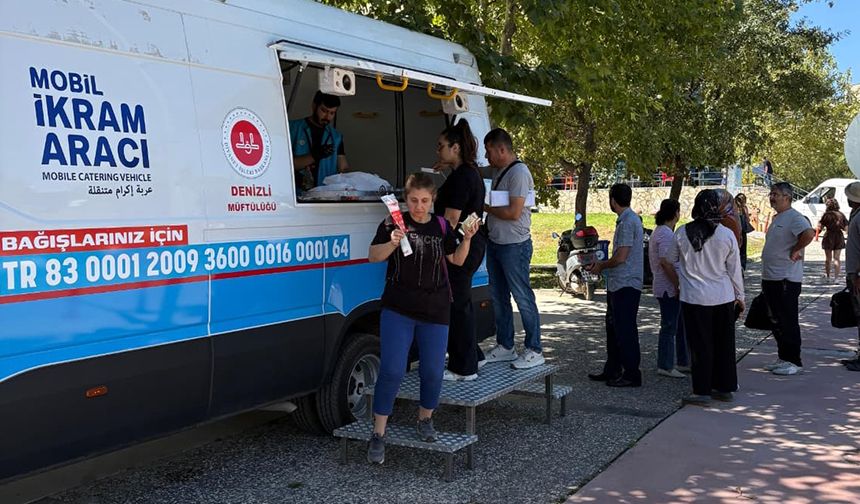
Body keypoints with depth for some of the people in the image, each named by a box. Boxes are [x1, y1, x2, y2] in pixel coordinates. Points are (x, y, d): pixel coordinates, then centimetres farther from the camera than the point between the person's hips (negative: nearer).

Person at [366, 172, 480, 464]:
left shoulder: (441, 226, 7)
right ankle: (378, 434, 1)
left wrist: (467, 238, -2)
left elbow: (456, 260, 15)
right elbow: (373, 256, -3)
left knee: (433, 372, 6)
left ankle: (425, 419, 32)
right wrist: (392, 243, -21)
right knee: (391, 371, -10)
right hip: (397, 309, -3)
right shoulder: (394, 223, -2)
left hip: (435, 311, 3)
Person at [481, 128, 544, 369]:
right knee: (498, 297, 14)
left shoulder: (519, 173, -16)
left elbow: (514, 213, -21)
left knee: (523, 297, -3)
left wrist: (484, 207, -11)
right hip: (495, 242, 9)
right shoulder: (498, 171, 13)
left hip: (514, 245, -9)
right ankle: (505, 347, 24)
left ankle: (534, 351, 6)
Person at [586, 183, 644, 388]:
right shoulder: (626, 219, 14)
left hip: (626, 285, -10)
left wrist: (601, 266, -5)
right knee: (614, 328, 17)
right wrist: (600, 264, 15)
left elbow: (620, 257, -21)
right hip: (617, 284, 10)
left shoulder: (628, 221, -18)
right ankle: (612, 370, 27)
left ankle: (632, 374, 4)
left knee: (625, 330, -3)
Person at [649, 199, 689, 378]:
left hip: (667, 287, 10)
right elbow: (665, 262, -25)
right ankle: (665, 366, 5)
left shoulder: (660, 231, 15)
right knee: (669, 327, -3)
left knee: (681, 324, 16)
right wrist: (677, 285, -20)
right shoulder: (666, 234, -17)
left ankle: (683, 362, 25)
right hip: (668, 288, -10)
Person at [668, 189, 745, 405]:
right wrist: (740, 296, 12)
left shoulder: (682, 233, -7)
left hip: (694, 298, -1)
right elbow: (734, 270, 1)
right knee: (724, 343, 13)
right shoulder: (727, 234, -6)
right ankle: (725, 387, 23)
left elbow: (670, 260, 8)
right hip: (723, 298, 2)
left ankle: (702, 391, 7)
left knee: (700, 345, 5)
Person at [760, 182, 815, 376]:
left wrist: (795, 251, -20)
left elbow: (809, 233, -32)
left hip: (787, 279, -10)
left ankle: (794, 361, 5)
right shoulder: (776, 218, 17)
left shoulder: (794, 217, -14)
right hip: (770, 278, 10)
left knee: (788, 322, -3)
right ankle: (783, 358, 25)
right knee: (776, 321, 15)